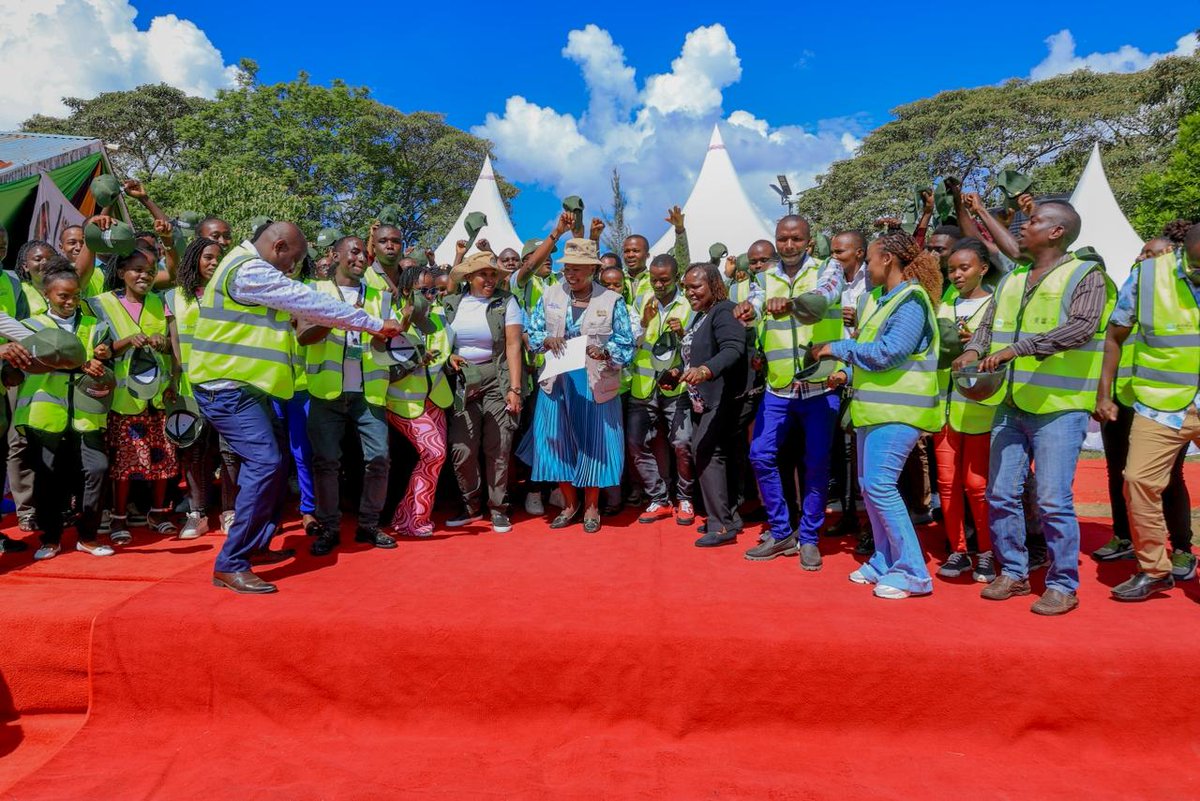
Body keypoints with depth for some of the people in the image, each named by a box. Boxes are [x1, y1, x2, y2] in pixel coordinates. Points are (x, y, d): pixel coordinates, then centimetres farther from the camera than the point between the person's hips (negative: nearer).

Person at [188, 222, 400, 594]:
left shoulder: (252, 269, 18)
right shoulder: (250, 271, -16)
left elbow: (301, 307, 25)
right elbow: (312, 303, -16)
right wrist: (375, 324, -10)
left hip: (243, 385, 11)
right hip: (227, 386, -11)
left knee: (270, 462, 16)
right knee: (265, 463, -18)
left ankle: (256, 544, 26)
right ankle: (230, 565, -13)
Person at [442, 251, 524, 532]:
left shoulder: (506, 302, -1)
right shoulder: (451, 304, 9)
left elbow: (513, 346, -5)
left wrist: (515, 388, -11)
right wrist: (449, 356, -6)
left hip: (497, 380, -2)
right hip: (462, 383, 3)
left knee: (497, 448, -1)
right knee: (461, 450, -1)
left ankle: (498, 508, 14)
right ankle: (472, 505, 19)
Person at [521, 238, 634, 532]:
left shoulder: (612, 301, -4)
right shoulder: (550, 297, 5)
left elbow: (626, 345, -6)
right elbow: (532, 332, 8)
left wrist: (604, 352, -25)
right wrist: (546, 340, -13)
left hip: (596, 384, -3)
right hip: (557, 382, 3)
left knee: (593, 443, 5)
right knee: (558, 442, 8)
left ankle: (591, 507, 25)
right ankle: (570, 503, 28)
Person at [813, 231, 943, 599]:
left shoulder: (911, 301, -13)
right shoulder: (877, 297, 16)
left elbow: (887, 353, -21)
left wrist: (838, 348, -11)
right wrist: (848, 372, 5)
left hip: (898, 408, -10)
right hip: (875, 405, 10)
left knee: (880, 485, -13)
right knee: (870, 485, 12)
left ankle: (913, 573, -3)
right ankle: (885, 562, 23)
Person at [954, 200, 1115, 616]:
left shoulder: (1086, 274, -4)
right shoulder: (1012, 279, 17)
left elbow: (1082, 327, -20)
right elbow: (988, 324, 17)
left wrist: (1018, 348, -27)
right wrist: (974, 349, -5)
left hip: (1059, 408, -6)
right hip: (1010, 406, 6)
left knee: (1053, 501, -4)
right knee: (1001, 495, 8)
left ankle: (1063, 585, 12)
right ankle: (1013, 573, 23)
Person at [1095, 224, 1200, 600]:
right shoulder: (1147, 275, -5)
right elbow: (1115, 336, 4)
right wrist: (1104, 394, 1)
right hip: (1159, 406, 0)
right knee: (1139, 481, -3)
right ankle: (1153, 570, 14)